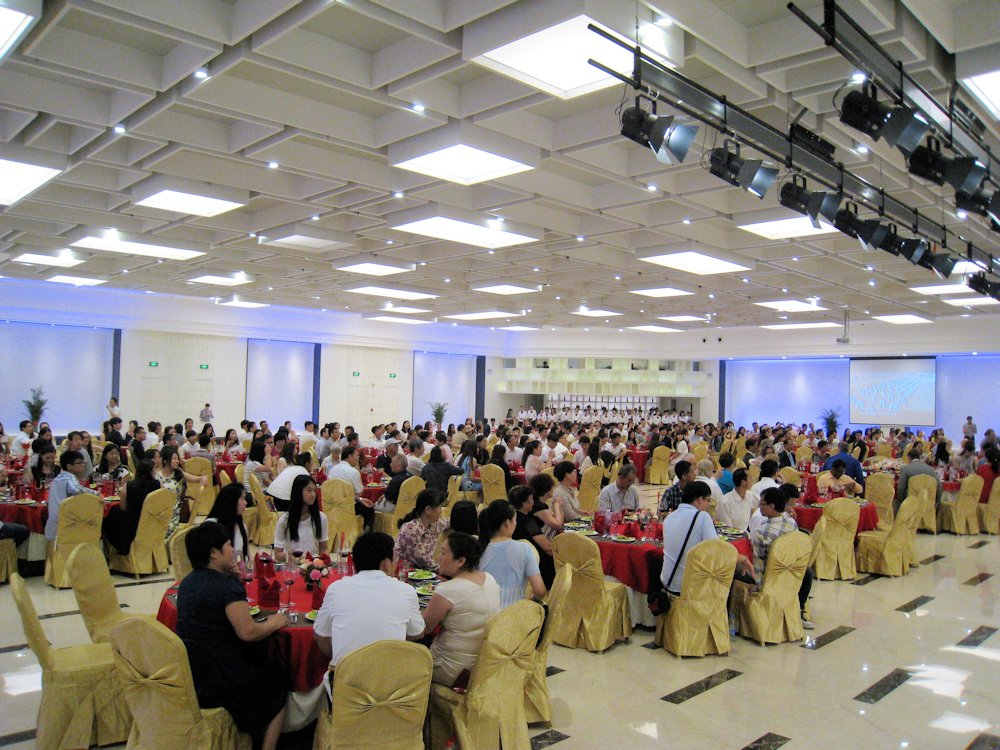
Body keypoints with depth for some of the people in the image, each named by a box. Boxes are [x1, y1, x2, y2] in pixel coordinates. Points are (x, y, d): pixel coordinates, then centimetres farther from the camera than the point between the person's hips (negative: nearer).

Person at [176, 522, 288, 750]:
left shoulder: (188, 581, 5)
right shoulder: (228, 585, -21)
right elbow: (248, 632, -23)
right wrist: (274, 622, -6)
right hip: (215, 679, -8)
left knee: (260, 662, 29)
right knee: (278, 687, 13)